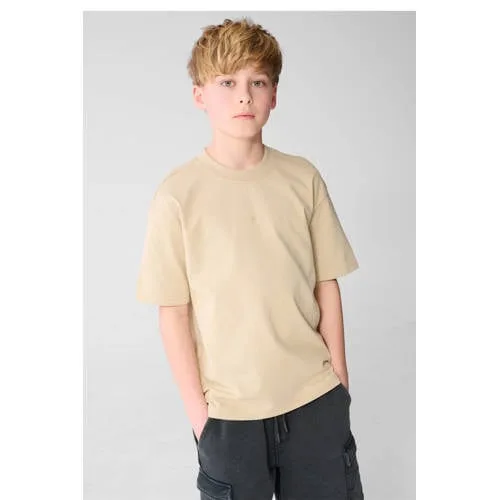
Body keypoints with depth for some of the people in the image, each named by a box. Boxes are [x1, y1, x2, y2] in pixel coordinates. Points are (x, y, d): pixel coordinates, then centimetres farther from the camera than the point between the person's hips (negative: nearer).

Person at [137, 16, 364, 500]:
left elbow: (326, 285, 2)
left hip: (315, 396, 3)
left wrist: (339, 383, 5)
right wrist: (196, 406, -4)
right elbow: (174, 312, -7)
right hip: (228, 408, -2)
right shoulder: (178, 193, -10)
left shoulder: (303, 178, -3)